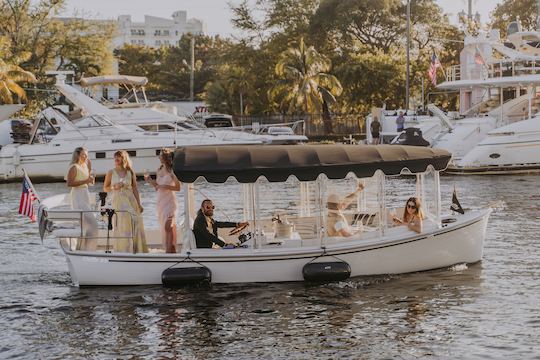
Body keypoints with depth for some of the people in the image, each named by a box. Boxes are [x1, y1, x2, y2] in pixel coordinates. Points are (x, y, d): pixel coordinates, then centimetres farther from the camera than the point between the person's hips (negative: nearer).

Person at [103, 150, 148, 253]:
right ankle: (123, 251, 0)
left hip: (131, 201, 2)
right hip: (118, 202, -2)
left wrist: (139, 204, 5)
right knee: (122, 228, -5)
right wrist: (115, 187, -12)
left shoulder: (130, 173, 7)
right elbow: (105, 188, 7)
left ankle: (137, 250, 7)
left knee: (135, 227, -1)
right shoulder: (111, 173, 4)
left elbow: (135, 189, 9)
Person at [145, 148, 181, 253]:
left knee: (168, 226, -13)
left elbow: (178, 187, -8)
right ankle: (171, 250, 14)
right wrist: (150, 181, 1)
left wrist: (165, 186, -17)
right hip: (160, 200, 7)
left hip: (170, 200, -7)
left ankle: (169, 250, -13)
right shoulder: (159, 171, 11)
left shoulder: (172, 171, -8)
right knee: (164, 227, 7)